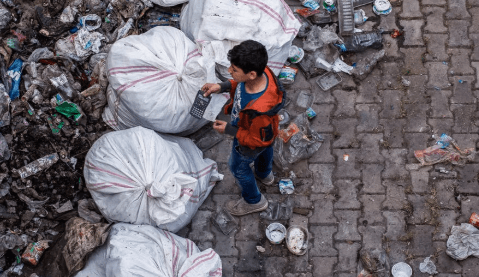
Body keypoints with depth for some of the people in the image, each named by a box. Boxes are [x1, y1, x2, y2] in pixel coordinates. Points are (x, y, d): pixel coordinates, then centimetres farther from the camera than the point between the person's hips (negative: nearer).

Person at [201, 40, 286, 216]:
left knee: (238, 167, 24)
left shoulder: (260, 109, -51)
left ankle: (253, 201, 52)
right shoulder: (261, 72, -32)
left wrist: (229, 130, -26)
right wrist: (222, 87, -16)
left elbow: (260, 139, -31)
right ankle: (264, 174, 73)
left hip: (249, 143, -7)